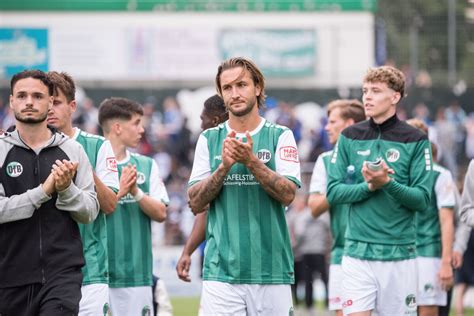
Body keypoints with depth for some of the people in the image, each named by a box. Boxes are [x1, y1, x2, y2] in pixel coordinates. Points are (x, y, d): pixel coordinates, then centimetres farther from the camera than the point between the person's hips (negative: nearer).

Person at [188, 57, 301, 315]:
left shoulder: (280, 136, 5)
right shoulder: (209, 139, 9)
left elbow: (287, 194, -6)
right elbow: (196, 203, 4)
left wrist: (251, 161, -16)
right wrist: (224, 166, -10)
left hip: (272, 270, 0)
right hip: (221, 271, 0)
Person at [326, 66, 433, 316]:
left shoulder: (415, 141, 1)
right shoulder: (350, 138, 7)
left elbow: (422, 199, -5)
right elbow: (333, 192, 2)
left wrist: (388, 183, -20)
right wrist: (369, 186, -14)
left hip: (399, 254, -1)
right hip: (357, 252, 1)